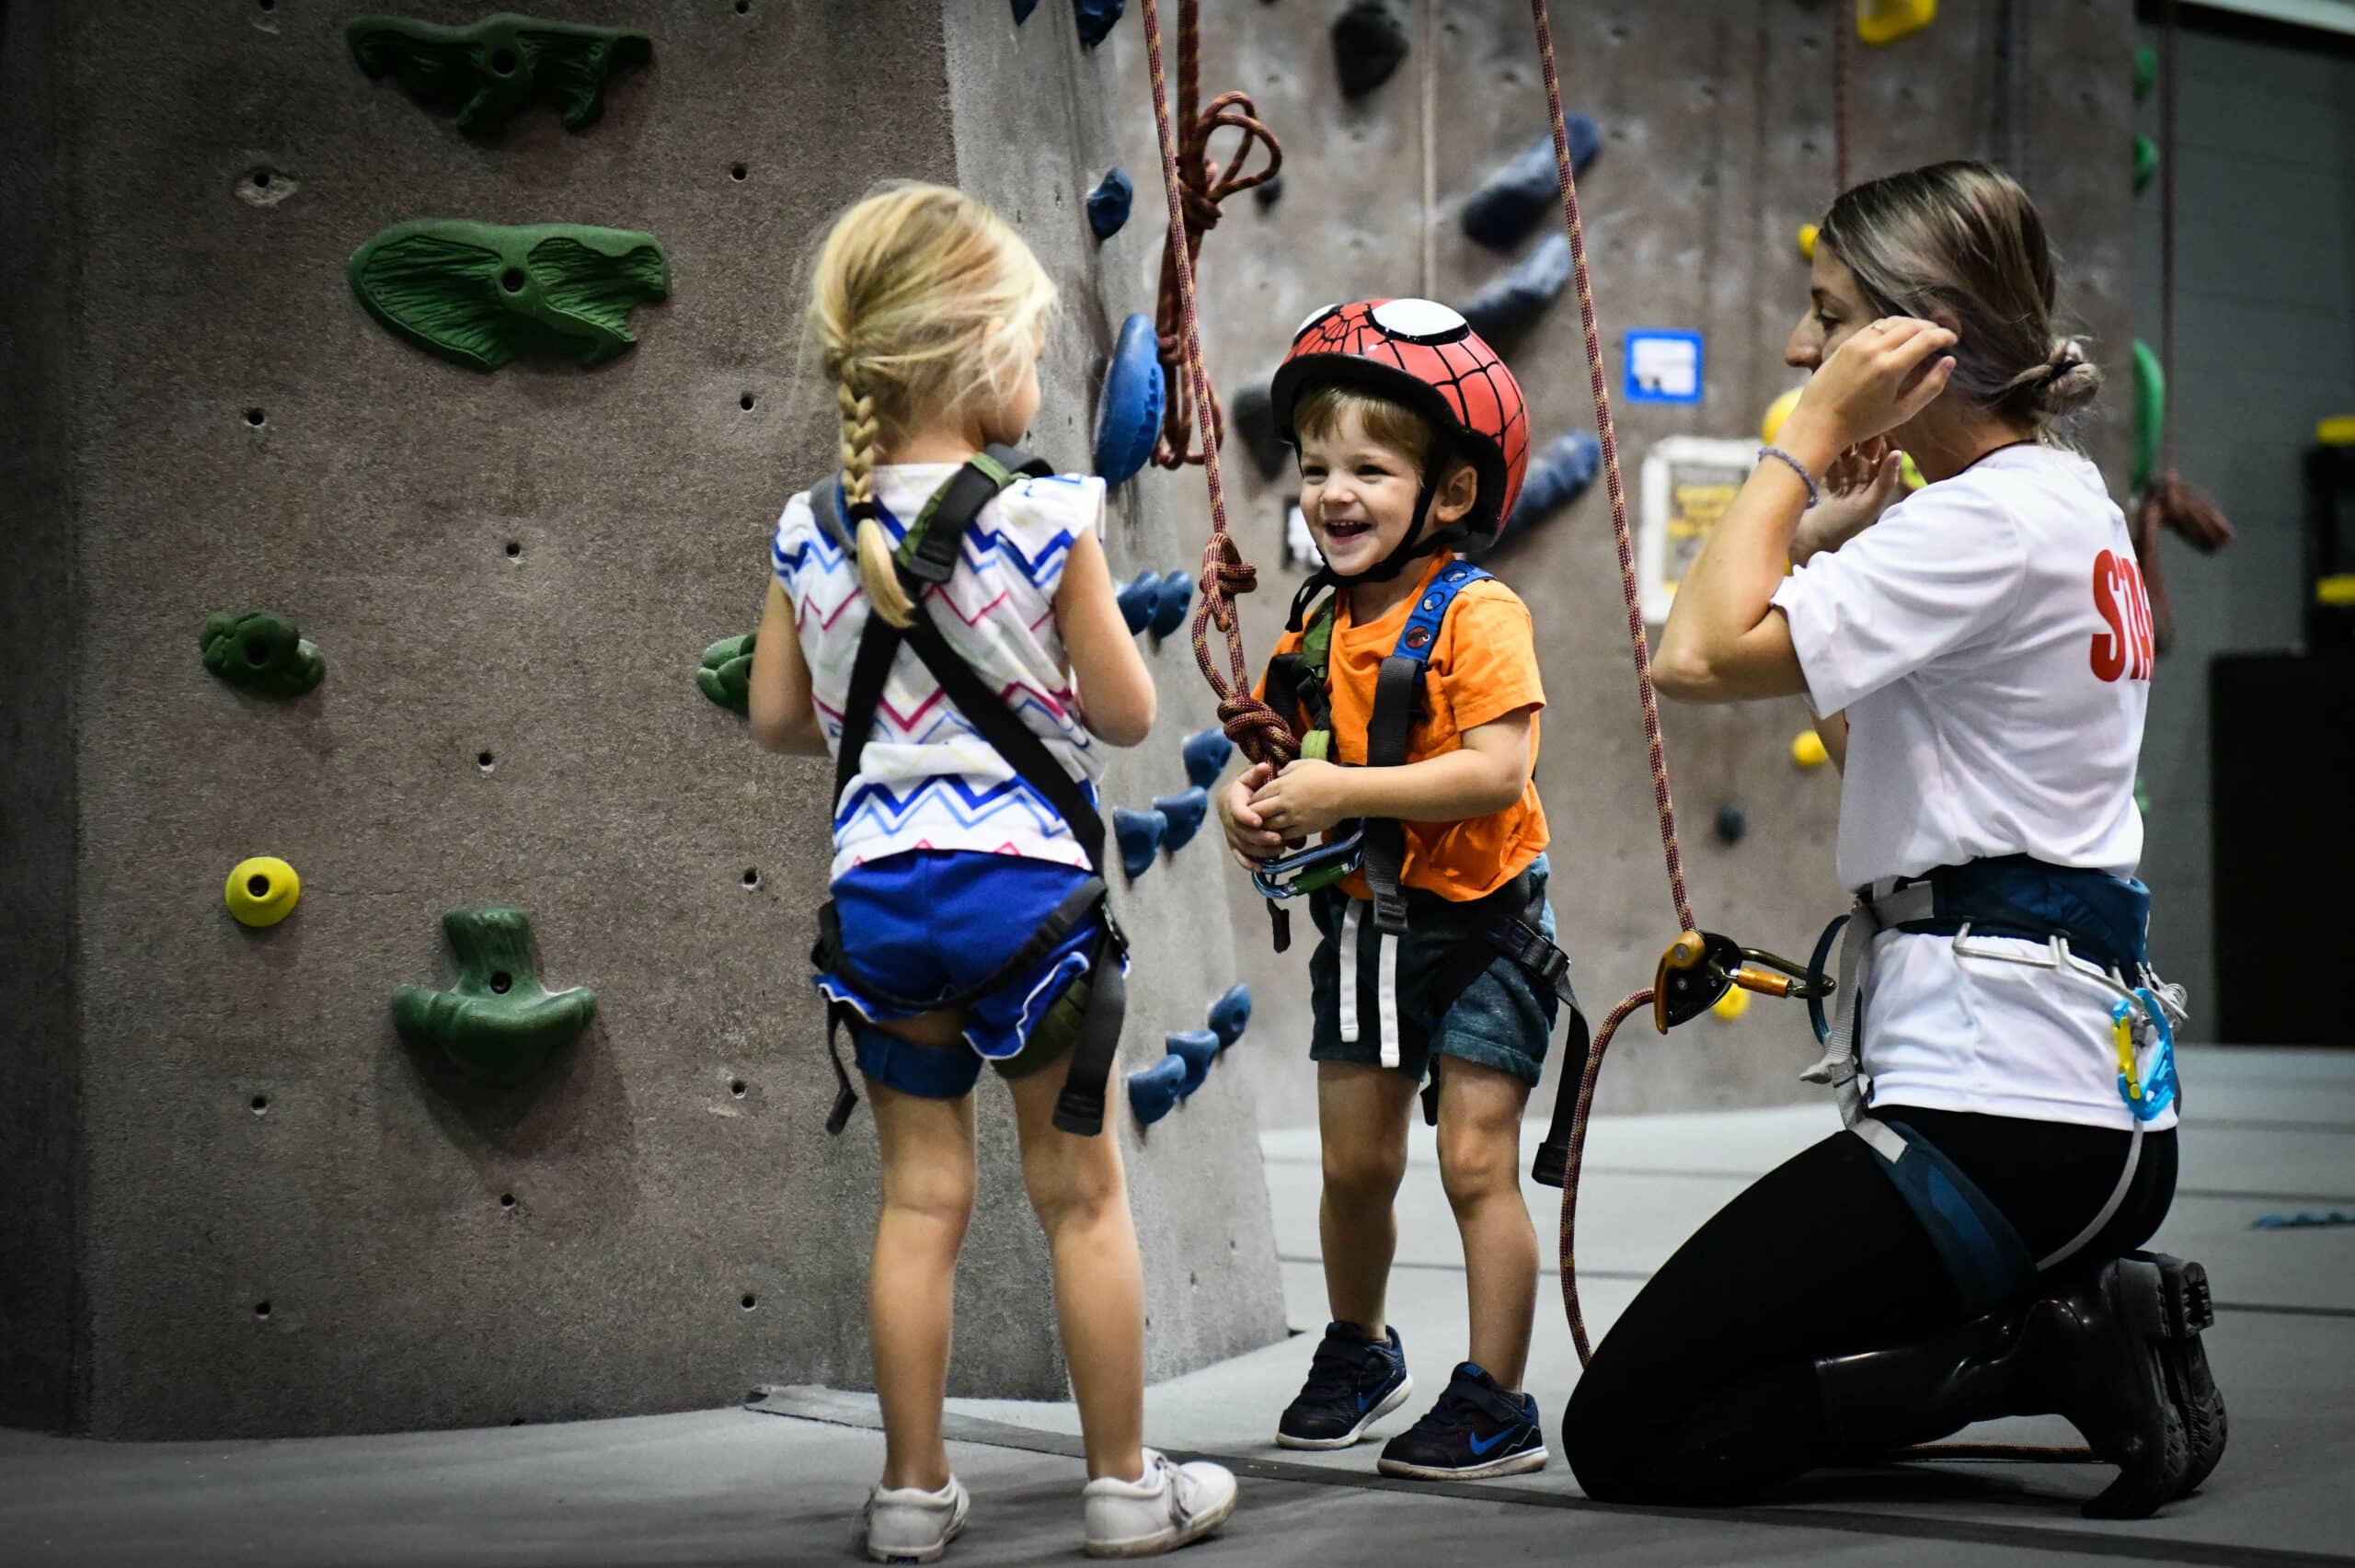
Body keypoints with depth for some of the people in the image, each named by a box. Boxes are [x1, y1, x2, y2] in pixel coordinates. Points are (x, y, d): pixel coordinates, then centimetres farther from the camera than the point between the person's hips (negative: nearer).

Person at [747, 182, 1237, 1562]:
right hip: (1026, 882, -3)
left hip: (879, 892, 3)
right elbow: (1126, 713, -7)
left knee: (922, 1196, 13)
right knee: (1081, 1191, 9)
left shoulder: (813, 533, -1)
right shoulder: (1045, 525, -13)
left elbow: (779, 719, 6)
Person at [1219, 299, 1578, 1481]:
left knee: (1476, 1163, -6)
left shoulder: (1478, 616, -17)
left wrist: (1343, 791, -28)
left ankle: (1496, 1404, 3)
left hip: (1478, 926, -6)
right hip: (1363, 925, 6)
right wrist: (1252, 799, -8)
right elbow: (1290, 744, 15)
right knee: (1355, 1163, 13)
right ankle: (1358, 1351, 35)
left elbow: (1496, 771, -27)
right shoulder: (1321, 626, 4)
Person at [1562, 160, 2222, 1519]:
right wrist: (1836, 531, 13)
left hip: (1994, 1096, -10)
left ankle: (2053, 1347, -8)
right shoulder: (2069, 504, 15)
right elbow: (1868, 744, 22)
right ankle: (2093, 1327, 9)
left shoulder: (1995, 517, -15)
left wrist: (1812, 435, -12)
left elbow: (1703, 656, -22)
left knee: (1629, 1436, -6)